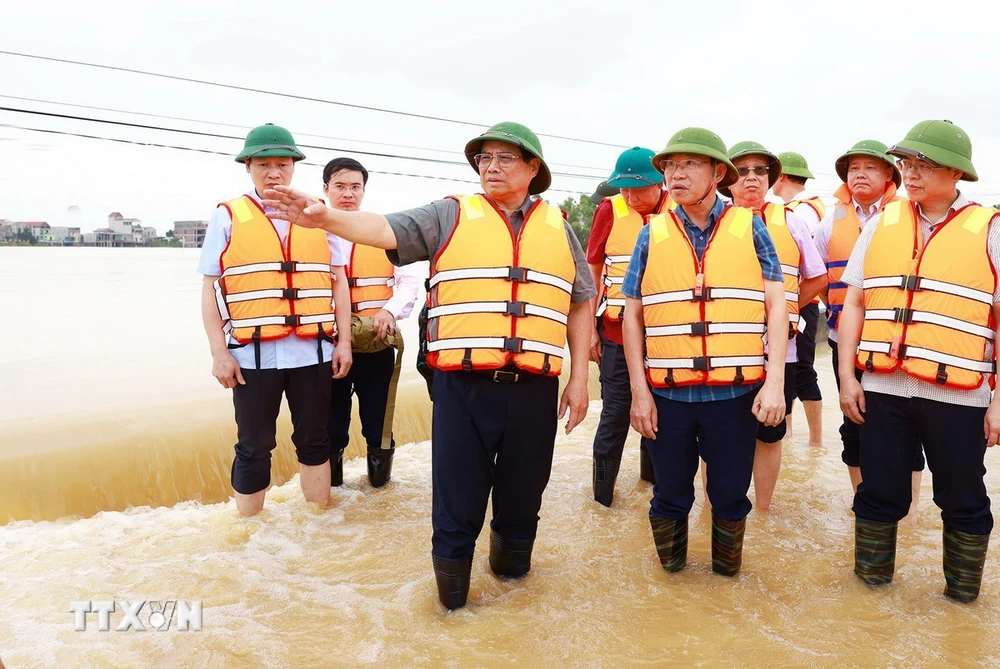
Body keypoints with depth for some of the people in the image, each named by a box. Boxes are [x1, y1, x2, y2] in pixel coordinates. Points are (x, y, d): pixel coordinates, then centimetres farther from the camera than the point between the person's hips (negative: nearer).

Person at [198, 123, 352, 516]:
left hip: (312, 351, 2)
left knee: (314, 440, 14)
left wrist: (344, 341, 6)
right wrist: (219, 353, -5)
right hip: (253, 354, -2)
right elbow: (211, 289, 1)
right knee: (254, 447, 9)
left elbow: (338, 281, 10)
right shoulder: (228, 217, 2)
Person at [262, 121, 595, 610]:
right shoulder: (451, 215, 6)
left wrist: (579, 378, 10)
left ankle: (511, 565, 41)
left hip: (535, 389, 2)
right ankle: (450, 598, 27)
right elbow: (385, 229, -7)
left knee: (522, 497, 15)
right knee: (457, 501, 6)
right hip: (462, 385, -2)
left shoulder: (557, 226, 12)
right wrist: (326, 217, -25)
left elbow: (580, 304, 15)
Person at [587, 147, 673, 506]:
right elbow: (592, 272, 2)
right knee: (616, 411, 4)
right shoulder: (610, 210, -4)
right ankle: (602, 490, 18)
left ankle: (653, 472, 34)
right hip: (618, 331, -1)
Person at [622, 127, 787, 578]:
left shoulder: (749, 227, 2)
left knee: (731, 494, 13)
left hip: (736, 391, 0)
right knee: (670, 494, 14)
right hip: (667, 393, 1)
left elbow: (776, 307, 1)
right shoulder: (652, 235, 4)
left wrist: (774, 382, -8)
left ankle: (727, 571, 36)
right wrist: (639, 391, 0)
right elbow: (632, 316, 5)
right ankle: (669, 568, 37)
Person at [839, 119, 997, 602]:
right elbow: (853, 303, 7)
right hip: (882, 389, 2)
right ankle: (871, 583, 32)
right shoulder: (881, 223, 7)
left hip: (957, 395, -2)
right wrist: (847, 377, 1)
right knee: (878, 493, 13)